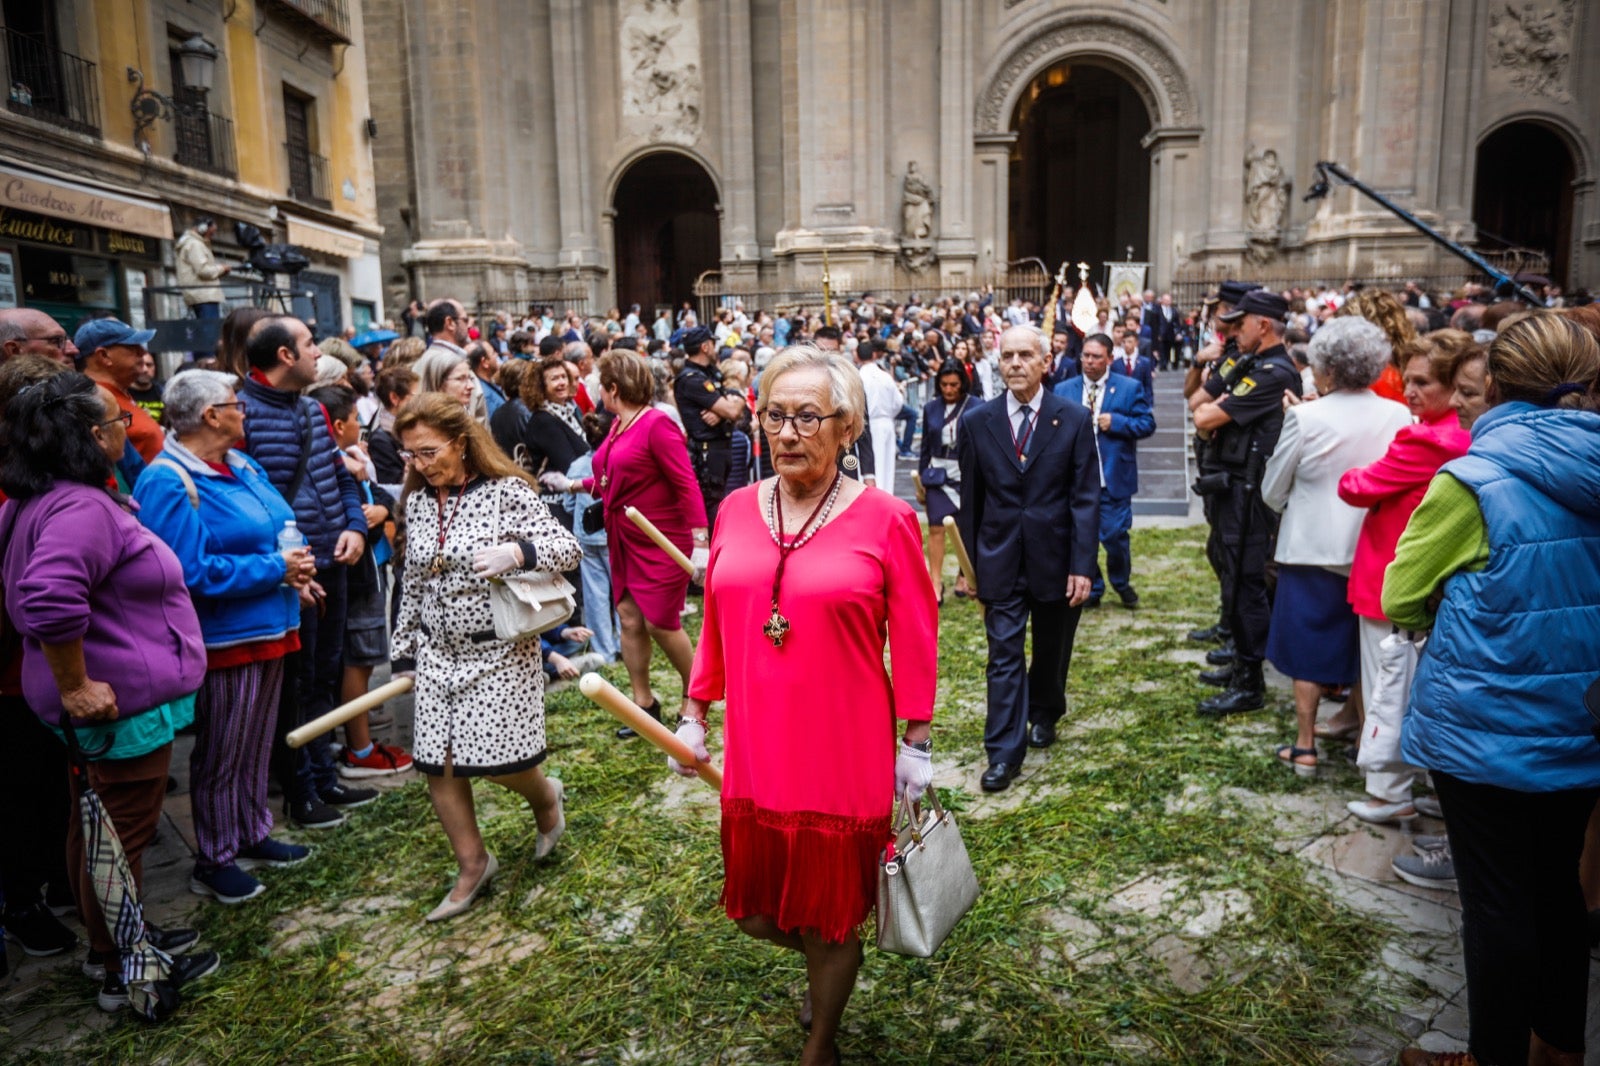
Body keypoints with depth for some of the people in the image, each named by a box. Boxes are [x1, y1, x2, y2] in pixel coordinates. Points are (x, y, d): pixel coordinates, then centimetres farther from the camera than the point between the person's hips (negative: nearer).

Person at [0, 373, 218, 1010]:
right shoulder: (82, 508, -24)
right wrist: (74, 687, -27)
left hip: (110, 701, 10)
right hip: (124, 701, -10)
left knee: (96, 826, 21)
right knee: (122, 835, 4)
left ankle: (115, 941, 39)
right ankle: (123, 974, 19)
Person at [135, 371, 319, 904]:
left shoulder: (241, 465, 10)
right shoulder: (169, 483, -18)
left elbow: (276, 527, 18)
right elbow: (191, 572, -25)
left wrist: (294, 566, -4)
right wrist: (275, 569, -20)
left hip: (268, 628, 8)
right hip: (224, 638, -8)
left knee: (255, 744, 20)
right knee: (220, 754, 6)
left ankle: (251, 835, 35)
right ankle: (213, 861, 21)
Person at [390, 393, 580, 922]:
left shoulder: (506, 491, -12)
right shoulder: (417, 502, 4)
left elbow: (568, 548, -13)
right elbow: (413, 584, 12)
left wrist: (515, 552, -31)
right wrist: (406, 652, 15)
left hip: (499, 651, -5)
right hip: (438, 653, 5)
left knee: (498, 759, -4)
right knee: (438, 764, 5)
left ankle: (544, 797, 33)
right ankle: (473, 864, 24)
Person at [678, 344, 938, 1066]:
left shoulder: (884, 520, -11)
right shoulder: (737, 510, 1)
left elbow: (915, 644, -6)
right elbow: (715, 624, 10)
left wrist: (916, 744, -3)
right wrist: (694, 714, 12)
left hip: (844, 758, -4)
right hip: (756, 753, 4)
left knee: (828, 919, 13)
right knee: (757, 911, 17)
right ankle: (826, 963, 52)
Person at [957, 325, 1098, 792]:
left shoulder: (1074, 419, -5)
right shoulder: (978, 422, -1)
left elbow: (1085, 498, -6)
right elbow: (971, 498, 4)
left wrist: (1082, 564, -11)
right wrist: (969, 561, 4)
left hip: (1055, 557, 0)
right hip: (1000, 559, 0)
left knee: (1051, 649, 17)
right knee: (1004, 656, -1)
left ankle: (1044, 713, 43)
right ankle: (1004, 752, 5)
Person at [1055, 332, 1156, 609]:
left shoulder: (1130, 388, 3)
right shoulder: (1063, 390, 8)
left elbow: (1147, 423, -2)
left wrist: (1116, 422, -14)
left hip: (1114, 479, -2)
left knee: (1115, 535, -1)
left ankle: (1121, 582, 26)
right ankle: (1091, 588, 22)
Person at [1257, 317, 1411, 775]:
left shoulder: (1306, 418, -15)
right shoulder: (1399, 417, -6)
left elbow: (1272, 492, -5)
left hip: (1313, 548, -3)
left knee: (1308, 649, 9)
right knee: (1366, 651, 17)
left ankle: (1305, 746, 14)